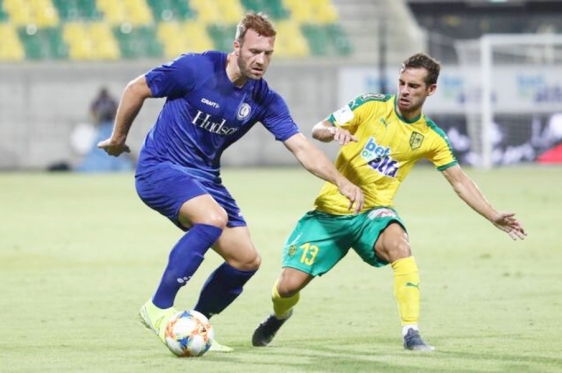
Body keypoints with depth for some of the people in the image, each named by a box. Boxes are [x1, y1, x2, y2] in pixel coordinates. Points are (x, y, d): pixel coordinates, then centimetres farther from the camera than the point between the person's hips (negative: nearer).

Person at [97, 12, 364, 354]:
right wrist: (118, 139, 4)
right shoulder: (196, 69, -19)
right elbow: (137, 90, -7)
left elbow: (301, 147, -8)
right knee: (214, 217, -33)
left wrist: (342, 182, -22)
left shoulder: (264, 100, -5)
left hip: (205, 177, 7)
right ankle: (158, 309, -24)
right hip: (159, 168, -6)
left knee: (247, 260, 0)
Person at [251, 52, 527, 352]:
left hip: (372, 213, 0)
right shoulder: (371, 105, -6)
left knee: (398, 243, -36)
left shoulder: (431, 137, 0)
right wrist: (333, 131, -28)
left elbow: (460, 182, 7)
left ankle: (411, 332, -32)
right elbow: (318, 130, -5)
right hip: (331, 209, 0)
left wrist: (495, 217, -1)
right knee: (289, 285, -6)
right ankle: (280, 315, 32)